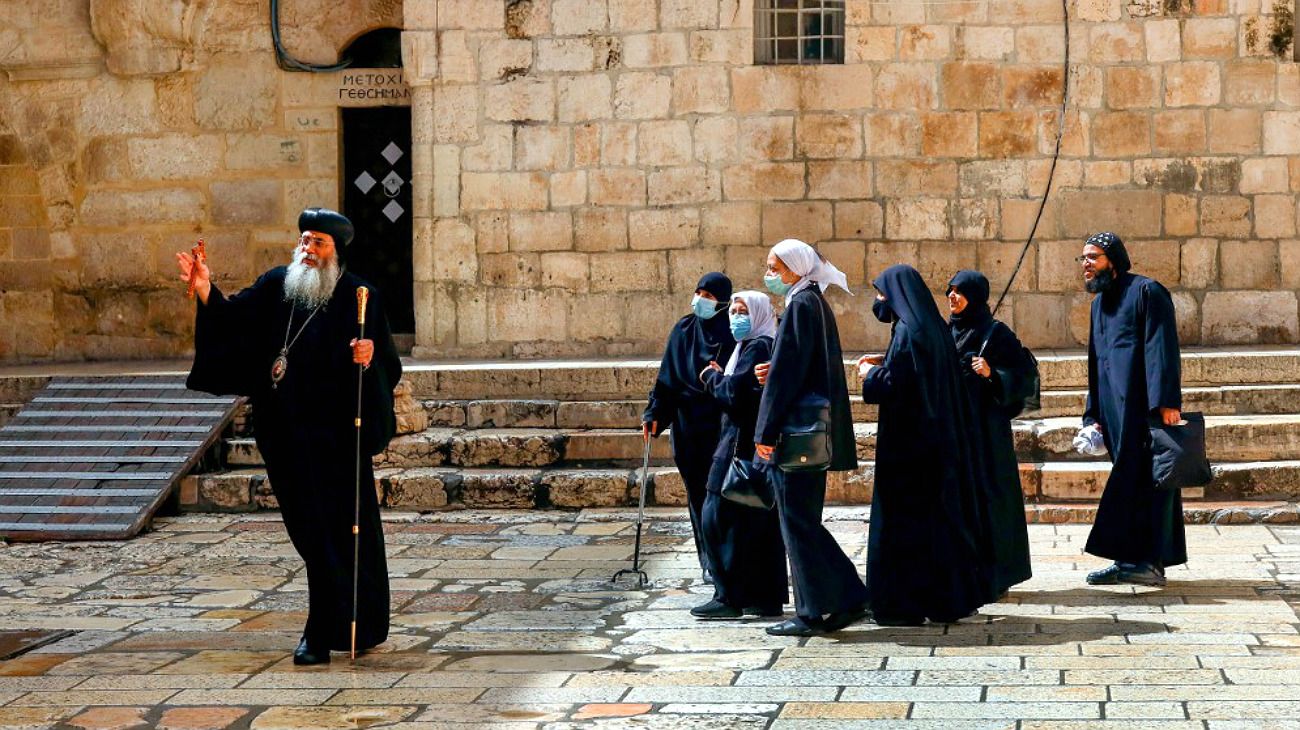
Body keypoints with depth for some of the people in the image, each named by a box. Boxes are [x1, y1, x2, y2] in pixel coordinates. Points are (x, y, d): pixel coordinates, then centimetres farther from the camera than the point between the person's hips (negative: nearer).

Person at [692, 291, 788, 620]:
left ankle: (729, 597, -4)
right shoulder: (762, 346, 17)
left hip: (742, 448, -10)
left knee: (718, 519, -6)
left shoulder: (757, 348, -13)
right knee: (761, 524, 11)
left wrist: (713, 376, -4)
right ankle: (767, 598, 14)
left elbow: (734, 395, -20)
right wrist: (720, 378, 5)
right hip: (758, 447, 10)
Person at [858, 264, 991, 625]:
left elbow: (893, 384, -21)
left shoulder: (909, 331, -16)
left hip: (909, 442, -9)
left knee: (903, 518, -3)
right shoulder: (933, 326, 11)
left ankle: (903, 604, 0)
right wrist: (886, 362, 17)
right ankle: (957, 593, 19)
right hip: (942, 439, 9)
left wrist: (870, 374, -2)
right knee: (944, 514, 13)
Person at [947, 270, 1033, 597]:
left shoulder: (995, 333, -5)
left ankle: (994, 575, 2)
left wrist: (992, 374, -21)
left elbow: (1025, 373, -7)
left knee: (986, 494, -4)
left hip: (984, 428, -6)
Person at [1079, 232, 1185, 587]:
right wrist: (1093, 416, 17)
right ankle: (1134, 561, 8)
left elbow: (1161, 349, -13)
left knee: (1141, 477, -10)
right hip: (1116, 411, 8)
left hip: (1144, 407, -8)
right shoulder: (1100, 303, 21)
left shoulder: (1146, 291, -5)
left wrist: (1166, 402, -21)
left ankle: (1147, 561, -10)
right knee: (1133, 478, 8)